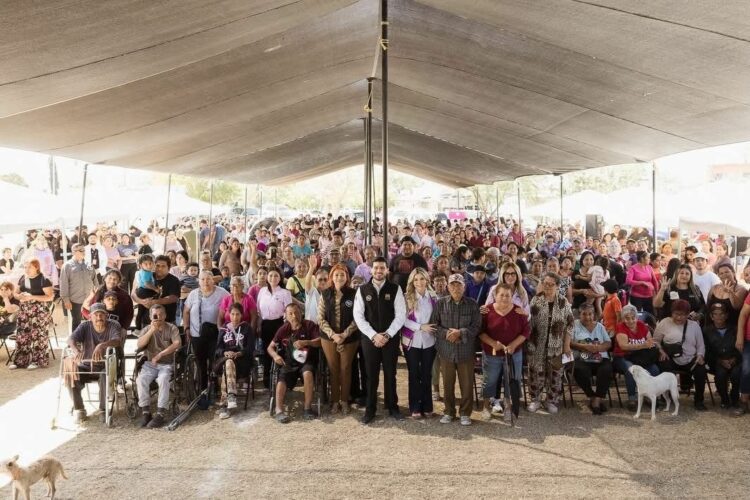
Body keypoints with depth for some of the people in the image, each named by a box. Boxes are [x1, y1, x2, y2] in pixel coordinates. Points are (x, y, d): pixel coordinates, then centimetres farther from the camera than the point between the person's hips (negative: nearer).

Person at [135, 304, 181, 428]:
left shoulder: (172, 328, 5)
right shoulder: (147, 329, 12)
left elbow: (177, 343, -13)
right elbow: (139, 345, -5)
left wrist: (160, 354, -21)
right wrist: (152, 330, -16)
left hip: (167, 364, -2)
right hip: (150, 364, 3)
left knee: (163, 379, -34)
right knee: (141, 380, -28)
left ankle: (160, 414, -30)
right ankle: (145, 412, -19)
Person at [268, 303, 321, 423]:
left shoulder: (309, 325, -1)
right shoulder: (283, 329, 4)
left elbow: (320, 341, -9)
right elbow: (270, 347, 8)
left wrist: (306, 342, -24)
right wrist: (275, 355, -15)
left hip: (306, 360, -2)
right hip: (289, 362, 2)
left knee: (308, 373, -34)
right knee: (281, 380, -26)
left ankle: (307, 408, -22)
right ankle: (279, 411, -21)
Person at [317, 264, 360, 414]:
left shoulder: (353, 294, -5)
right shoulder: (325, 294, 0)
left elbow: (357, 318, -6)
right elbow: (320, 318, -1)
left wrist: (345, 334, -14)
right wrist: (333, 334, -12)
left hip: (349, 339, -1)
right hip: (329, 338, 1)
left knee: (345, 369, 6)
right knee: (333, 369, 7)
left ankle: (345, 401, 18)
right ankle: (335, 401, 18)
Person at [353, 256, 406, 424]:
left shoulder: (395, 289, -3)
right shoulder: (362, 290, -1)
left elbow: (400, 315, -5)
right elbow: (358, 316, -4)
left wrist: (387, 335, -12)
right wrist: (374, 335, -12)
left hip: (391, 338, 0)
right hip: (369, 338, 0)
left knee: (390, 374, 10)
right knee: (371, 375, 8)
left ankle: (392, 407, 25)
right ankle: (370, 409, 20)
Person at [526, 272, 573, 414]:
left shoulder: (564, 303, -1)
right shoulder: (535, 301, -2)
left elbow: (569, 325, 1)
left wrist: (567, 345, -2)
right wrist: (528, 342, -7)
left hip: (556, 346, 0)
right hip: (537, 345, 0)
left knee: (555, 373, 7)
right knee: (536, 372, 5)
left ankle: (552, 401, 21)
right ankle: (535, 399, 20)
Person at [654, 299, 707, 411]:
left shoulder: (694, 325, 13)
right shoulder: (664, 323, 5)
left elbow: (700, 345, 14)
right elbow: (655, 341, 6)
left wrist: (700, 355, -5)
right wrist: (661, 351, -11)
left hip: (690, 360, 2)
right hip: (671, 360, -2)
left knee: (701, 370, -25)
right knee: (664, 367, -32)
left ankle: (698, 400, 0)